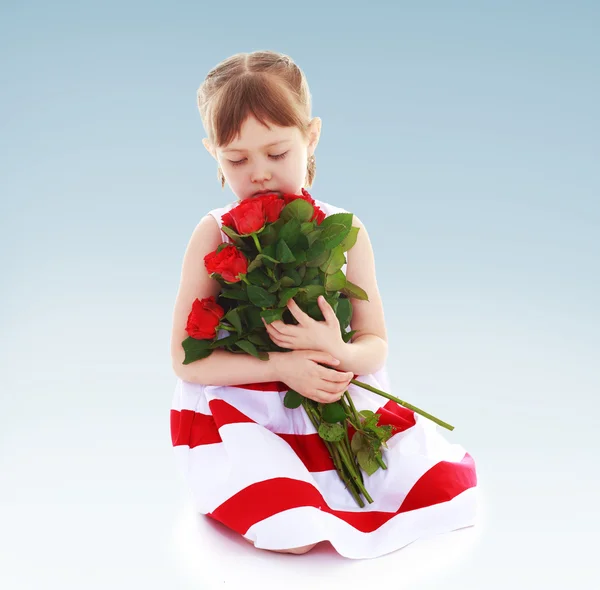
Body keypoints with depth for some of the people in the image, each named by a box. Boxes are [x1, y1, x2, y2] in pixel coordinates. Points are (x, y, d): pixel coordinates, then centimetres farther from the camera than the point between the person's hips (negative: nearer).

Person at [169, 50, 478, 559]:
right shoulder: (215, 235, -7)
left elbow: (376, 345, 1)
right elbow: (185, 357, -8)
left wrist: (340, 355, -23)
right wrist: (282, 366, -19)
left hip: (338, 404, 3)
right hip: (239, 413, -3)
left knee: (449, 483, -7)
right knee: (290, 529, -28)